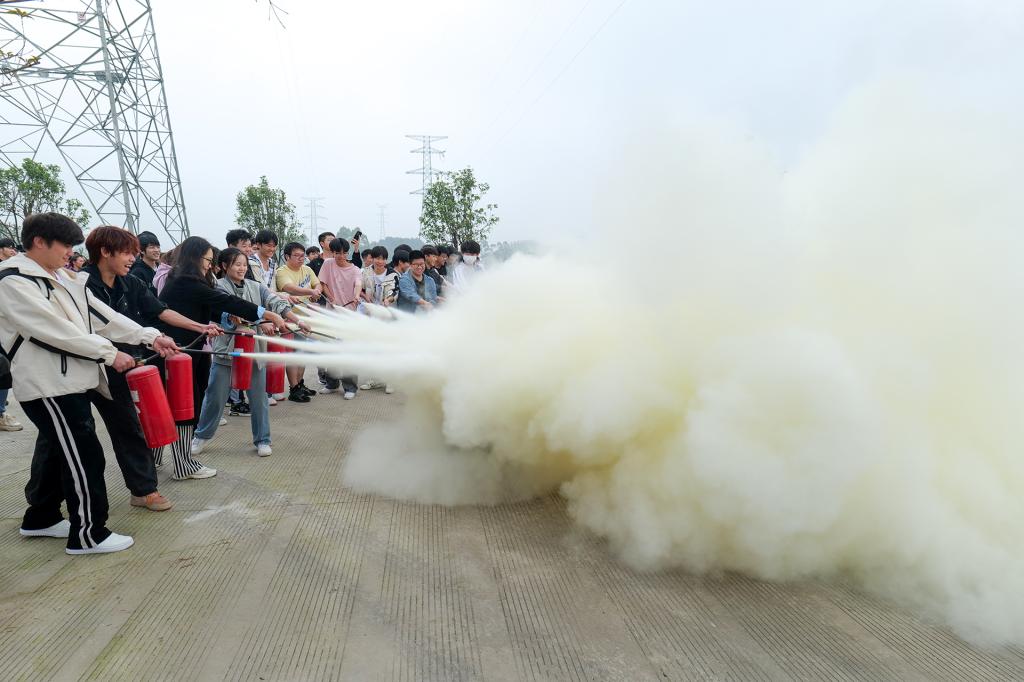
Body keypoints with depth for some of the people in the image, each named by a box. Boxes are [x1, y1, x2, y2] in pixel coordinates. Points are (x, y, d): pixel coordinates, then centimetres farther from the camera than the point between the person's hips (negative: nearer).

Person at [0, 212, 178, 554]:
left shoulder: (64, 278, 12)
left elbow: (101, 314, 7)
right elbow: (57, 330, -21)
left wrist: (151, 336, -3)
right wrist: (110, 353, -17)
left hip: (72, 379, 9)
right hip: (49, 385, -9)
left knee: (58, 450, 20)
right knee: (85, 456, -4)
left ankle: (41, 519, 39)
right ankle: (88, 534, 10)